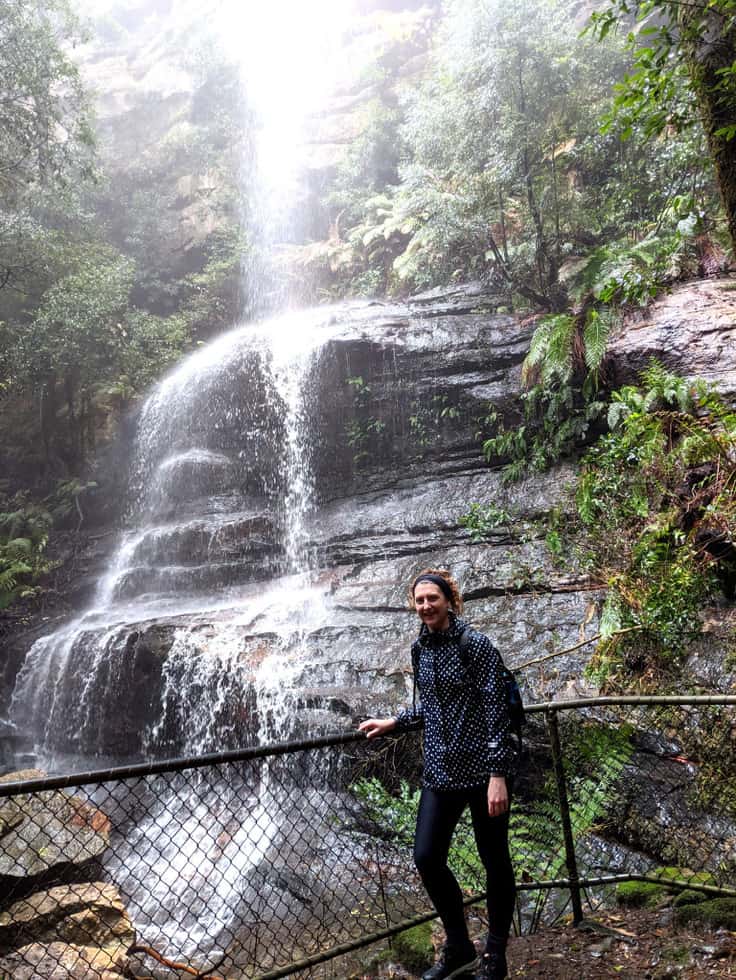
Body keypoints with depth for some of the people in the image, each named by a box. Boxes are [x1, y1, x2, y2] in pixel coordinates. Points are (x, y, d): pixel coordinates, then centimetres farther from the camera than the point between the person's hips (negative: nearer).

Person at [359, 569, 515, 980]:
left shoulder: (475, 644, -13)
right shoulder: (420, 648, 6)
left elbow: (496, 710, -16)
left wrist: (497, 774, -19)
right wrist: (393, 723, 11)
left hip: (482, 768, -6)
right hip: (441, 771, 6)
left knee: (494, 860, 9)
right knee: (427, 858, 5)